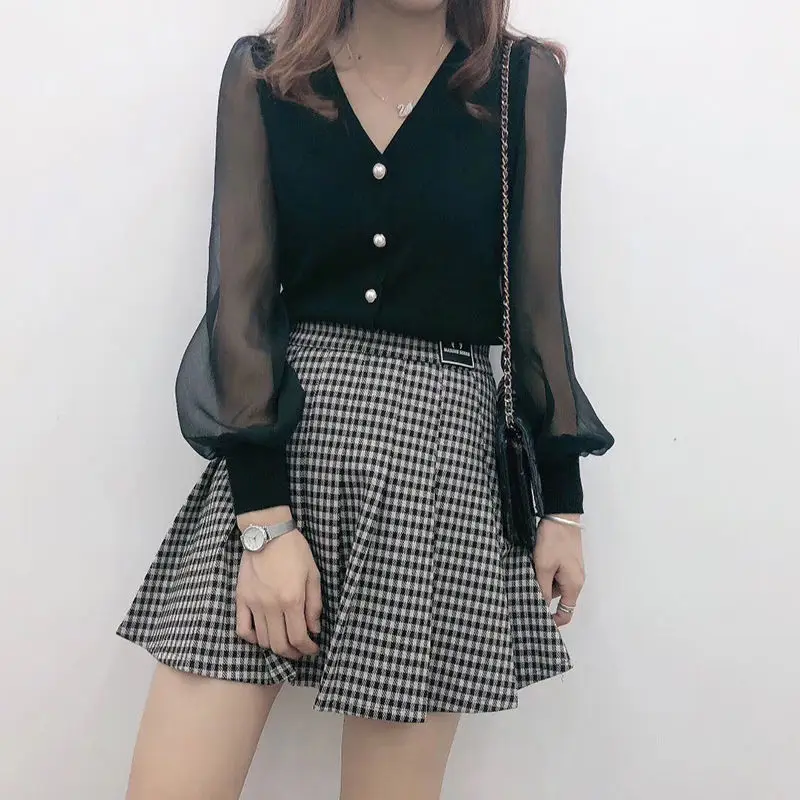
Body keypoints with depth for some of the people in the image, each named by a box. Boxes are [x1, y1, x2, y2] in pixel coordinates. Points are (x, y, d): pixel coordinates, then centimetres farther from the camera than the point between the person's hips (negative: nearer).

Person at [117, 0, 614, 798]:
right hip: (274, 443, 1)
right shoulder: (261, 73, 3)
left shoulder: (525, 79, 4)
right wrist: (266, 519, -11)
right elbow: (240, 299, -3)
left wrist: (562, 500, 6)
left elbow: (535, 300, 7)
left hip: (438, 454, 0)